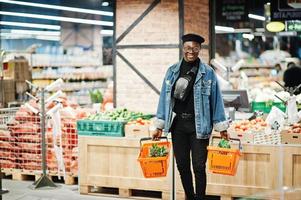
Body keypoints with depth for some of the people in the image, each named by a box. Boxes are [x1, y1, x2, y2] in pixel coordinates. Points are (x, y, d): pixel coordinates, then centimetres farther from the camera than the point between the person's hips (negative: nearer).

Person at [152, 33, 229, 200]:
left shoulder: (208, 73, 0)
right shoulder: (172, 71, 7)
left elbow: (216, 100, 2)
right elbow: (165, 98, 10)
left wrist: (221, 128, 1)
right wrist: (159, 126, 7)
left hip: (199, 125, -3)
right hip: (178, 124, 3)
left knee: (199, 167, -2)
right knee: (182, 165, 9)